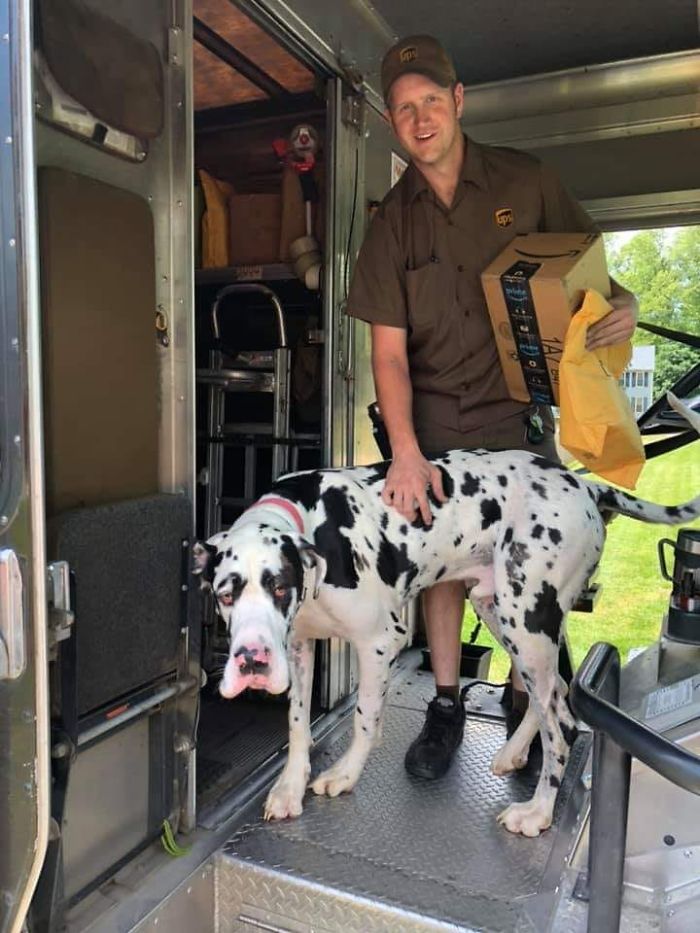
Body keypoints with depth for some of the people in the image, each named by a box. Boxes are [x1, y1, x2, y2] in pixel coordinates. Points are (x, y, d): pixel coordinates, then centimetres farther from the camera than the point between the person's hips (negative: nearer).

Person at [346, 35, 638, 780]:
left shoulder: (526, 182, 0)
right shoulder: (392, 222, 2)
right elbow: (389, 349, -4)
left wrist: (622, 305, -12)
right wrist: (405, 451, -16)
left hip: (519, 411, -1)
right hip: (432, 419, 1)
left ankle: (525, 704, 24)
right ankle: (446, 704, 20)